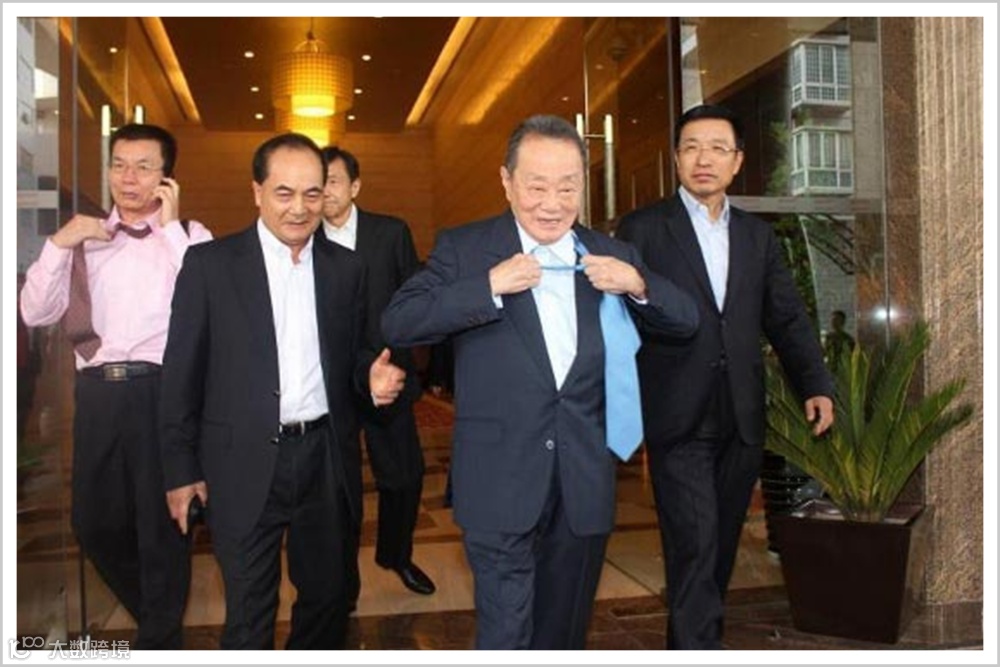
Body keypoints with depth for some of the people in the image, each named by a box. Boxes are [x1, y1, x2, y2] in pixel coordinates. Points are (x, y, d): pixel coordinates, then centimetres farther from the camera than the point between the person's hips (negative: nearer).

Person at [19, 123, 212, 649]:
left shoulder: (190, 234, 1)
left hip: (162, 390, -4)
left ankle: (160, 640, 32)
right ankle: (154, 615, 42)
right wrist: (59, 243, -7)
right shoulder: (85, 237, 12)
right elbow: (35, 314, 6)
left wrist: (170, 226, -14)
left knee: (162, 524, 9)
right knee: (94, 523, 16)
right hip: (97, 391, 5)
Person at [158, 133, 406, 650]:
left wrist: (371, 375, -12)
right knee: (249, 615, 9)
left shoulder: (346, 268, 5)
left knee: (327, 598, 18)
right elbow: (182, 374, -2)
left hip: (325, 460, 3)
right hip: (245, 464, -3)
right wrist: (181, 470, -2)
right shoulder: (209, 263, -4)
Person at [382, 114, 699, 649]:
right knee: (506, 635, 0)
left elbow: (686, 322, 9)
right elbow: (395, 324, -12)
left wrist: (638, 284, -11)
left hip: (584, 485, 4)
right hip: (501, 484, -4)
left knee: (564, 632, 20)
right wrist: (488, 286, -22)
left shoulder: (610, 255, 7)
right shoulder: (464, 249, -3)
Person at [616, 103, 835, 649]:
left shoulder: (758, 235, 13)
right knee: (694, 547, -8)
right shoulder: (642, 229, -1)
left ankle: (688, 641, 32)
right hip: (678, 420, -5)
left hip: (741, 420, 5)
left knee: (721, 545, 14)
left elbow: (788, 318, 14)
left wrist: (815, 385, 2)